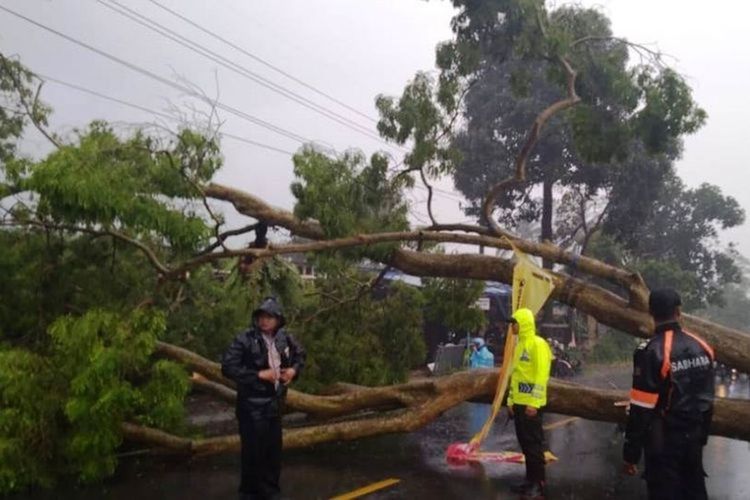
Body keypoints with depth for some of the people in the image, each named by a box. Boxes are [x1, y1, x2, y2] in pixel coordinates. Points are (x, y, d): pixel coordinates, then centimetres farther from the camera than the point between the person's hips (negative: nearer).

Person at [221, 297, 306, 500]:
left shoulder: (284, 338, 3)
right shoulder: (245, 340, -16)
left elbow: (300, 354, 22)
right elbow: (228, 367, -20)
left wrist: (294, 370, 1)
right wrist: (258, 374, -21)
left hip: (275, 402, 6)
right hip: (253, 405, -6)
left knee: (274, 448, 14)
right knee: (253, 450, -2)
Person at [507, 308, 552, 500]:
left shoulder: (538, 344, -13)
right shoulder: (520, 345, 15)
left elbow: (542, 375, -19)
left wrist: (534, 402, -22)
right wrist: (511, 399, 19)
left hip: (531, 404, -9)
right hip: (519, 403, 9)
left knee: (534, 444, -4)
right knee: (525, 443, 13)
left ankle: (538, 484, 2)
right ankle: (530, 480, 21)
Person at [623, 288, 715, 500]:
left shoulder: (650, 352, -19)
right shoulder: (701, 348, 1)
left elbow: (640, 410, -19)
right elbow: (707, 399, 11)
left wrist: (631, 453, -11)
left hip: (664, 442, -6)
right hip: (693, 437, 6)